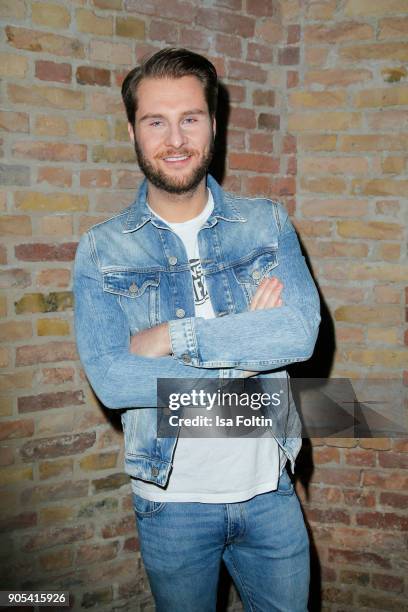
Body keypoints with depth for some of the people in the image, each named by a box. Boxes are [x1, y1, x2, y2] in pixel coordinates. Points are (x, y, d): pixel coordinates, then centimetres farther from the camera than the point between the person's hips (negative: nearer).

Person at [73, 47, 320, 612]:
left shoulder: (268, 223, -2)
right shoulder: (101, 251, -7)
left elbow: (302, 331, -17)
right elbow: (110, 379, -19)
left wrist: (173, 338, -21)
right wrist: (247, 346, -19)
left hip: (270, 489, 2)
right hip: (173, 500, -1)